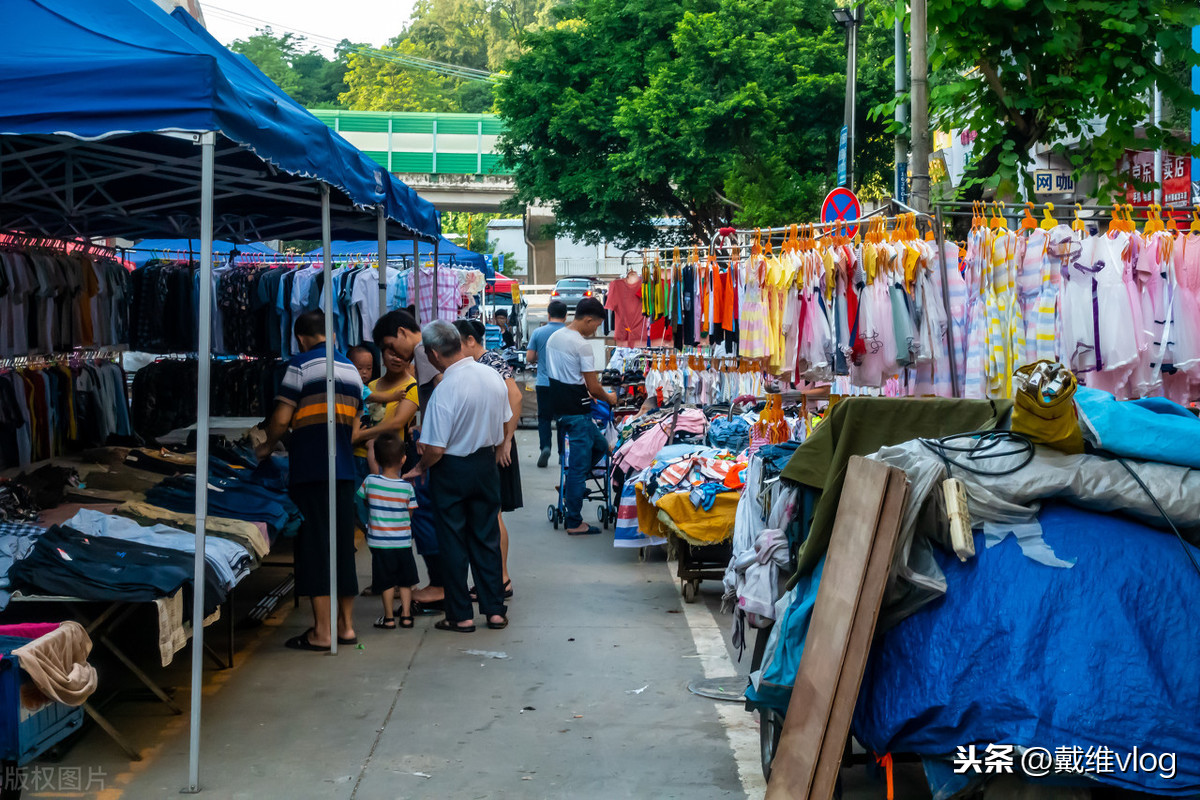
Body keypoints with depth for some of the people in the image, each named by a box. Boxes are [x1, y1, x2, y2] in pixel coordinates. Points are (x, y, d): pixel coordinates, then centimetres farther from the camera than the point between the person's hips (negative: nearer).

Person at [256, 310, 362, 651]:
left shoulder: (302, 364, -6)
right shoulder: (352, 369, 14)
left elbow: (281, 418, -9)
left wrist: (267, 446, 8)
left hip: (310, 469, -6)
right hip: (344, 469, 6)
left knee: (314, 547, -3)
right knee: (343, 545, 12)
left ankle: (321, 632, -2)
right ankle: (346, 625, 17)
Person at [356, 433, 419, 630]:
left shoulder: (370, 482, -9)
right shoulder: (407, 487, -8)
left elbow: (362, 501, 8)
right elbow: (410, 512, 1)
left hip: (379, 541, 0)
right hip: (403, 541, 0)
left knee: (386, 582, 7)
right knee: (405, 580, 13)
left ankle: (389, 617, 12)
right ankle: (406, 615, 15)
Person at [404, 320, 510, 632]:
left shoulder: (444, 390, -24)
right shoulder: (493, 376, -4)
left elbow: (435, 449, -22)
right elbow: (503, 427, 8)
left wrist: (419, 469, -2)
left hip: (452, 471, -6)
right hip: (486, 466, 6)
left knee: (453, 542, 7)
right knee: (486, 537, 15)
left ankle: (461, 615, 12)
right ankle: (495, 610, 19)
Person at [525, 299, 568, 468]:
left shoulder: (538, 333, -3)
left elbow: (529, 358, -2)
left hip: (544, 383, 0)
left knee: (544, 417, 8)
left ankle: (545, 446, -13)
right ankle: (563, 454, 14)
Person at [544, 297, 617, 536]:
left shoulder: (553, 337, 10)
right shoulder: (582, 344, -17)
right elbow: (593, 387, -14)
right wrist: (608, 398, 5)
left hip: (558, 406, 9)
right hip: (576, 411, -9)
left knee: (599, 445, 21)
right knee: (579, 463, -3)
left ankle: (570, 487, 22)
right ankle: (574, 523, 1)